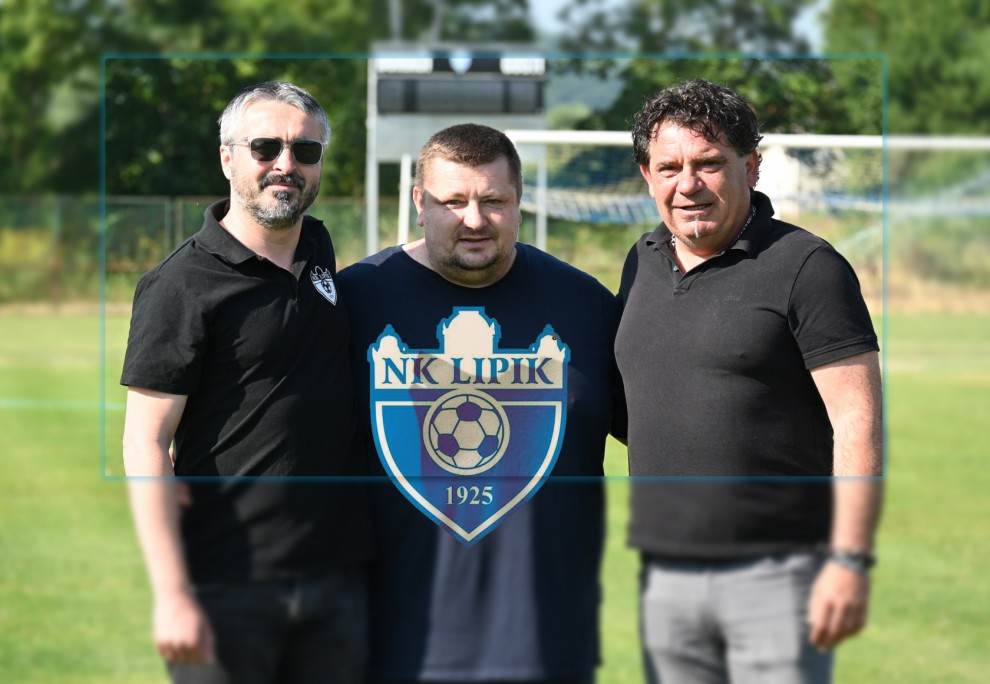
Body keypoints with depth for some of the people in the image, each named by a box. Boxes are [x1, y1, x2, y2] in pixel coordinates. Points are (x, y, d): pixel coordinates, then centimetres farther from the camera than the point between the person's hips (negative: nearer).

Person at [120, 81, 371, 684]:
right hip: (227, 588, -6)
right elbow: (145, 445, -12)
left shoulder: (319, 250, 10)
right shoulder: (182, 283, -9)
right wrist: (174, 597, -18)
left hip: (337, 582, 6)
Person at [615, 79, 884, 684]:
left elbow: (858, 422, -12)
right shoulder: (643, 264, 14)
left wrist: (850, 561, -18)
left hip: (777, 570, -6)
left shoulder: (805, 267, -6)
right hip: (666, 576, 6)